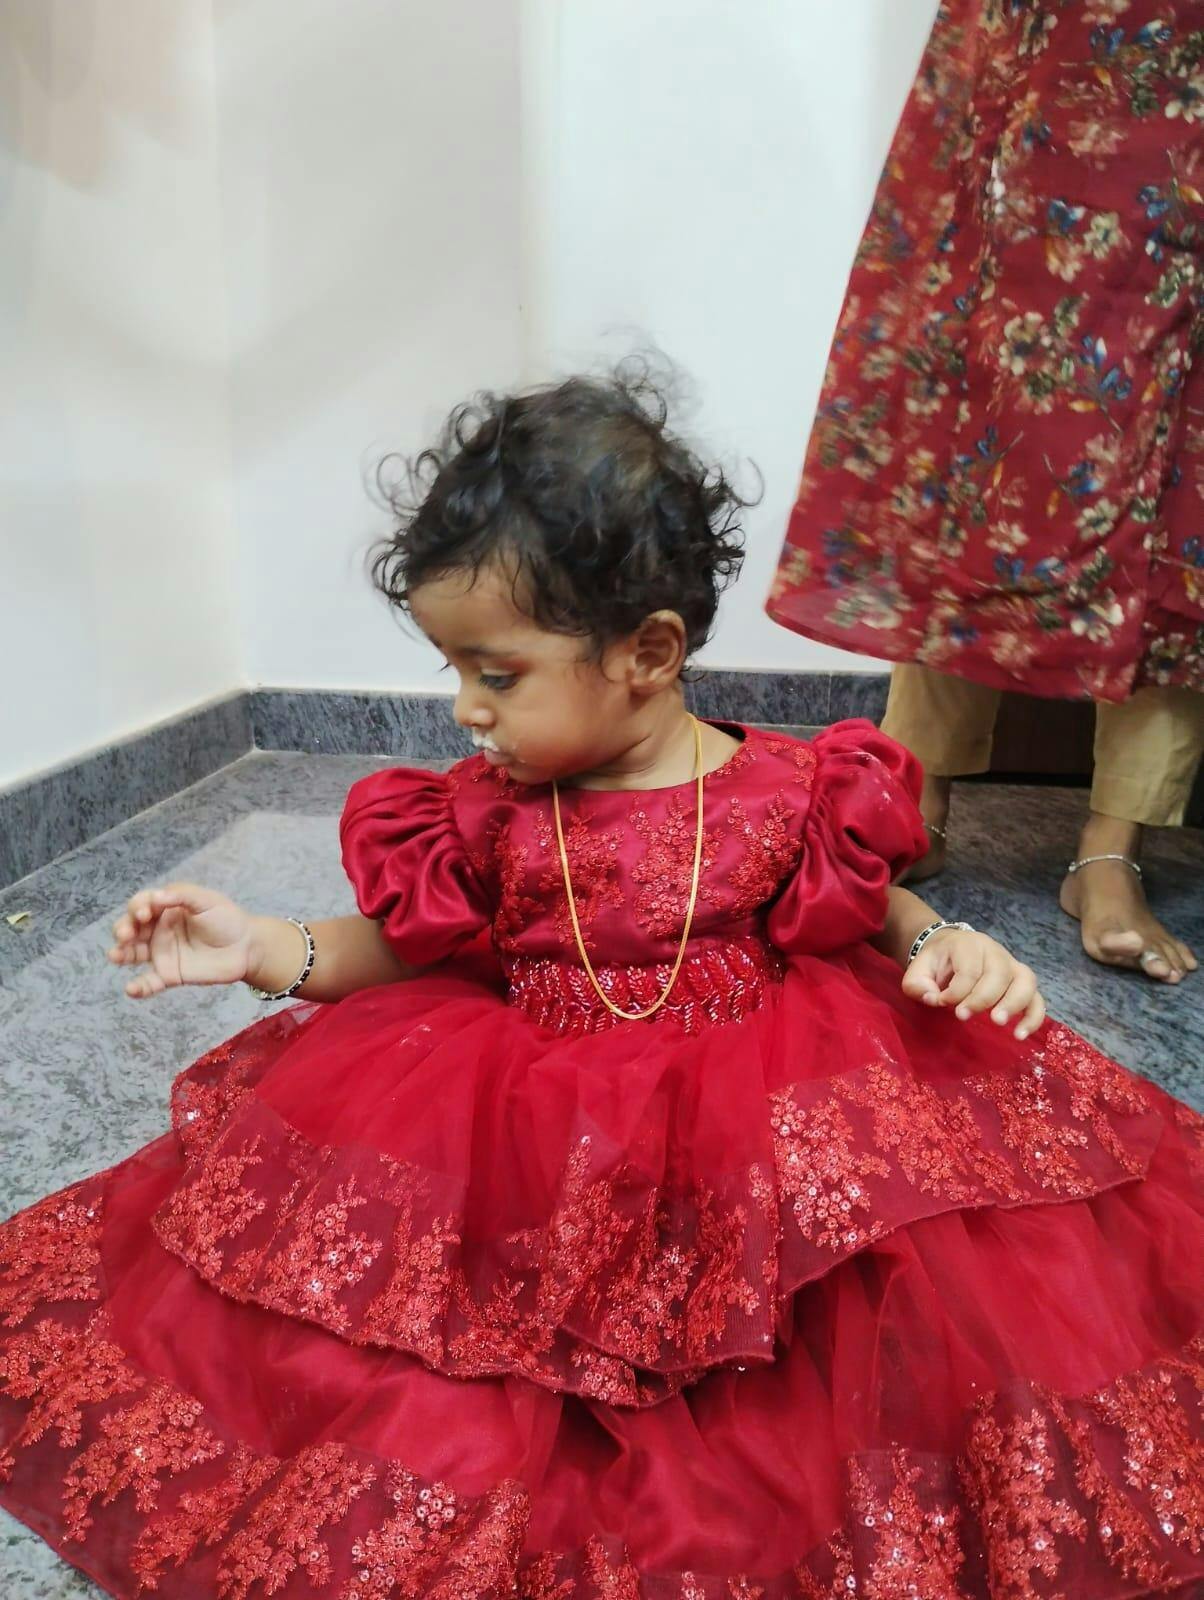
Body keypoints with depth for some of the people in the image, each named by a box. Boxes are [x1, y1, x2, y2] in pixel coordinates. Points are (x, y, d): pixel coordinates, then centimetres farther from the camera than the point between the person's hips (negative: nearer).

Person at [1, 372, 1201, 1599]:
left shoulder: (786, 797, -9)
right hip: (527, 1141, 2)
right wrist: (267, 950, -5)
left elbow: (869, 912, 6)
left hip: (763, 1125, -1)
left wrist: (945, 949, -14)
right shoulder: (485, 815, -4)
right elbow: (403, 946, 7)